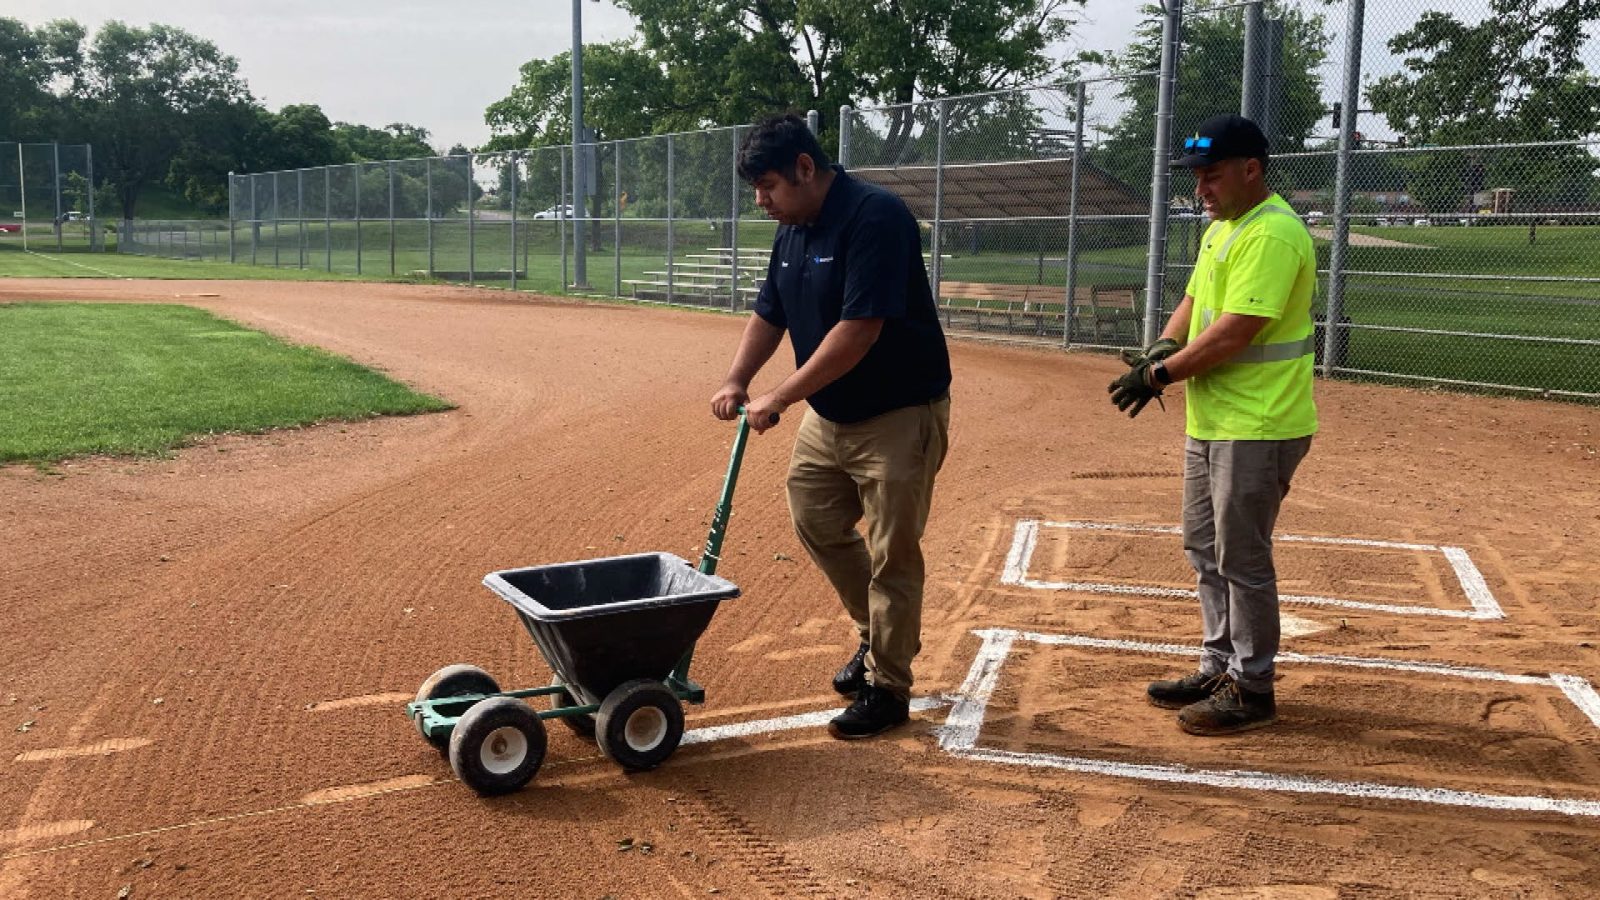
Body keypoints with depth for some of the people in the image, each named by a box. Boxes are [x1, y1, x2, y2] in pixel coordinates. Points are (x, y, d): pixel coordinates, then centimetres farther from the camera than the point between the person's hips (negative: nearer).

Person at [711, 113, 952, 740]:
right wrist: (736, 382, -3)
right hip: (829, 413, 9)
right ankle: (877, 635, 36)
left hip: (899, 414, -9)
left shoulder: (875, 218, -23)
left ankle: (887, 687, 13)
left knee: (890, 553, -1)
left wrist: (781, 397, -26)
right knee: (816, 522, 16)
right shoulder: (792, 230, 5)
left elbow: (859, 328, -29)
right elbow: (769, 316, 14)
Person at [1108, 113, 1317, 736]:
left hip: (1257, 430, -10)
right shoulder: (1221, 229, 14)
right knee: (1205, 550, 18)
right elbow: (1195, 301, 17)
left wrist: (1160, 375, -17)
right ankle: (1219, 669, 32)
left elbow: (1234, 332, -24)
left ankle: (1251, 690, 13)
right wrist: (1164, 346, -3)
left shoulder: (1272, 234, -19)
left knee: (1241, 561, -1)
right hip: (1210, 422, 10)